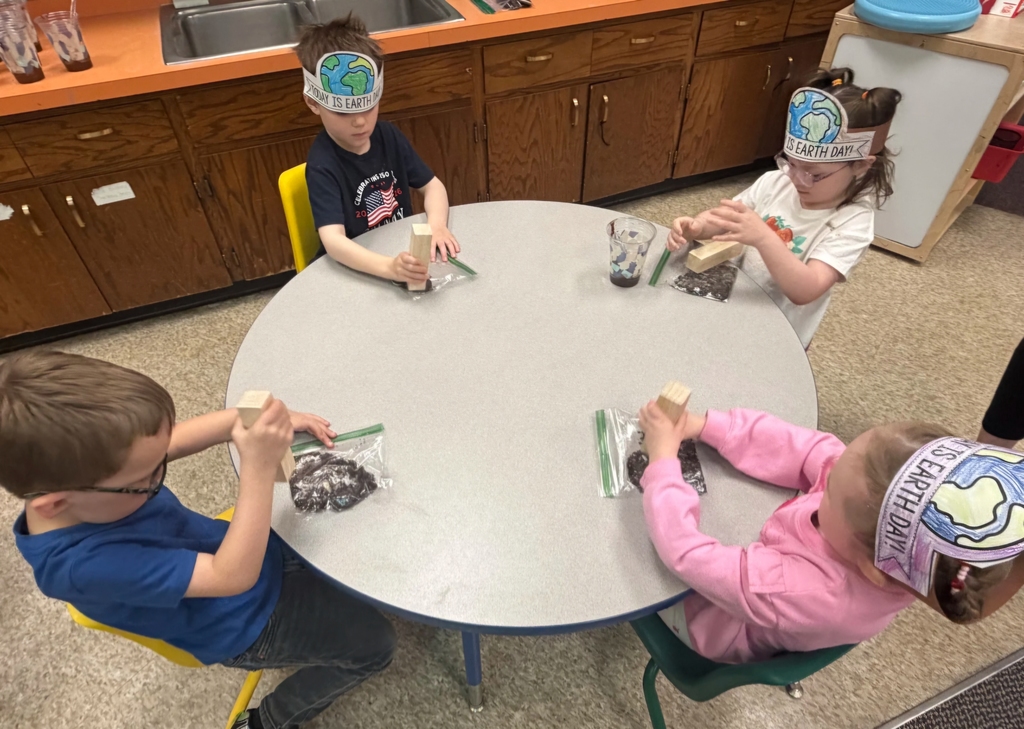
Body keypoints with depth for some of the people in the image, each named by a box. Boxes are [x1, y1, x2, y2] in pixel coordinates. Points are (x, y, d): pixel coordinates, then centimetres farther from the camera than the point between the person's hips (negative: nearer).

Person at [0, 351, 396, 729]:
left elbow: (180, 437, -6)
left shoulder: (71, 464, -18)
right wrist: (259, 467, -45)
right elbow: (234, 576, -36)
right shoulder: (86, 563, -38)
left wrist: (266, 420, -21)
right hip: (247, 619, -7)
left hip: (244, 549, 7)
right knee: (374, 643, 2)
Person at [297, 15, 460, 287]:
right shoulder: (322, 166, -20)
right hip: (354, 270, -5)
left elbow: (432, 185, 2)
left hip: (403, 252, 6)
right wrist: (388, 267, -49)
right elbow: (333, 240, -32)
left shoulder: (388, 136, -3)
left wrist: (436, 224, -20)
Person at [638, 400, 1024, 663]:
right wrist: (706, 425, -27)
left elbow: (685, 552, -40)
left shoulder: (807, 595, -47)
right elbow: (808, 450, -23)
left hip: (714, 621, -5)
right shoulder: (895, 516, -31)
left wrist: (663, 460, -31)